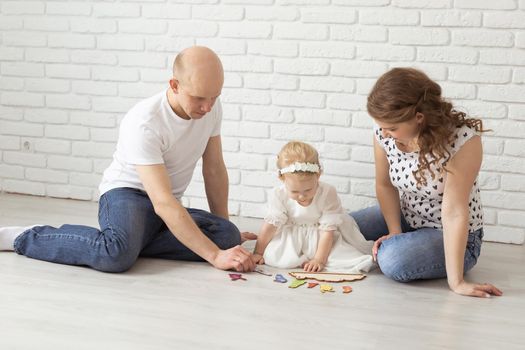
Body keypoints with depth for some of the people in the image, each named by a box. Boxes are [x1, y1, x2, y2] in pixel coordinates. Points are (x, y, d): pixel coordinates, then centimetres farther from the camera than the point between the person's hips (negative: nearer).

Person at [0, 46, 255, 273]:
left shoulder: (211, 106, -6)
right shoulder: (144, 123, -27)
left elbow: (214, 170, 6)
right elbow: (163, 204, -32)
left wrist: (223, 227, 6)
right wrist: (215, 256, -35)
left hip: (168, 206, 6)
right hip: (125, 193, -6)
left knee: (228, 236, -22)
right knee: (118, 255, -39)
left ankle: (132, 239, -12)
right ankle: (24, 237, -13)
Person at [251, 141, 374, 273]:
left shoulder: (328, 194, -23)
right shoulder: (279, 195, -17)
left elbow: (328, 230, -20)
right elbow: (271, 224, -8)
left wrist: (319, 260, -25)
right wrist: (258, 253, -7)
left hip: (320, 238, -3)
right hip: (291, 237, 3)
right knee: (271, 256, -27)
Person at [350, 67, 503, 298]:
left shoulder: (462, 138, -30)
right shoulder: (384, 130, -16)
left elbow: (454, 212, -31)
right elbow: (384, 185, -2)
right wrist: (395, 232, -16)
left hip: (452, 236, -5)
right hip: (406, 219, 6)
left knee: (395, 261, -32)